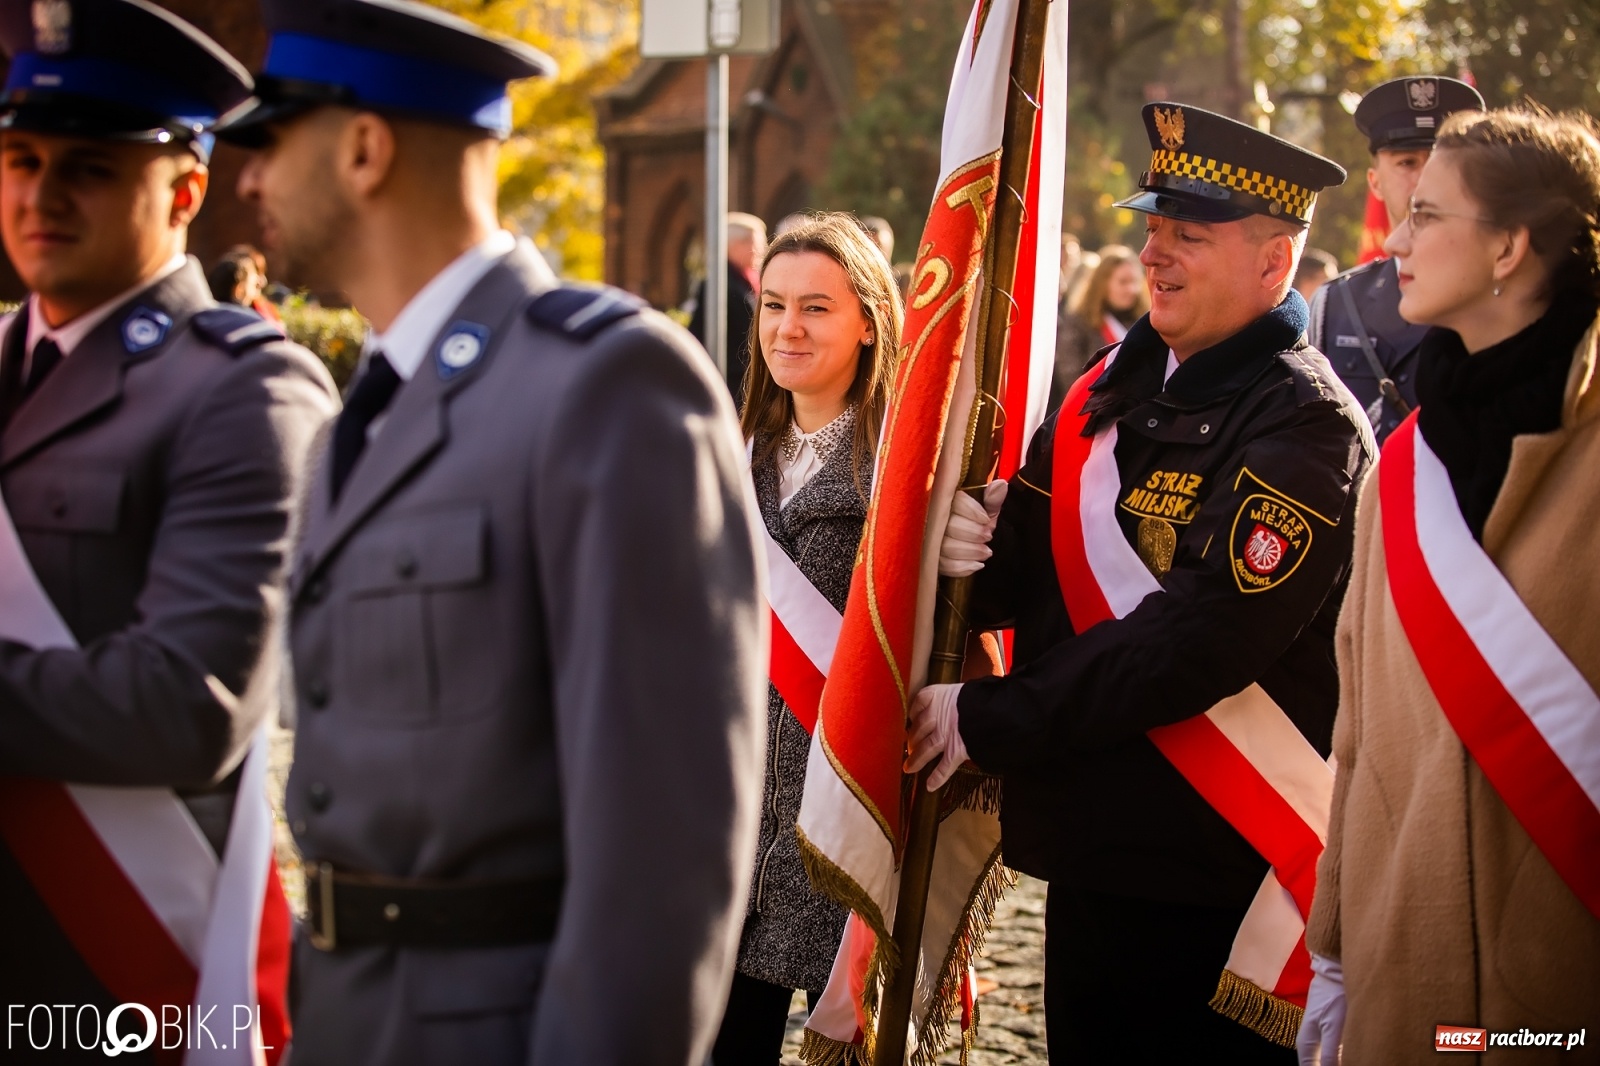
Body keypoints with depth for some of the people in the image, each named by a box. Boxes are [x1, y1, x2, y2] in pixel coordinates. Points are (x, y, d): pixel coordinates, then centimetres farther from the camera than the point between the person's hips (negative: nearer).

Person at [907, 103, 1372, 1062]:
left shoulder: (1306, 429, -15)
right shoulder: (1120, 382, 10)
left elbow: (1201, 640, -24)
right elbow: (1031, 574, 10)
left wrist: (987, 717, -20)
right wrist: (973, 543, -14)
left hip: (1211, 883, -7)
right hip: (1091, 849, 7)